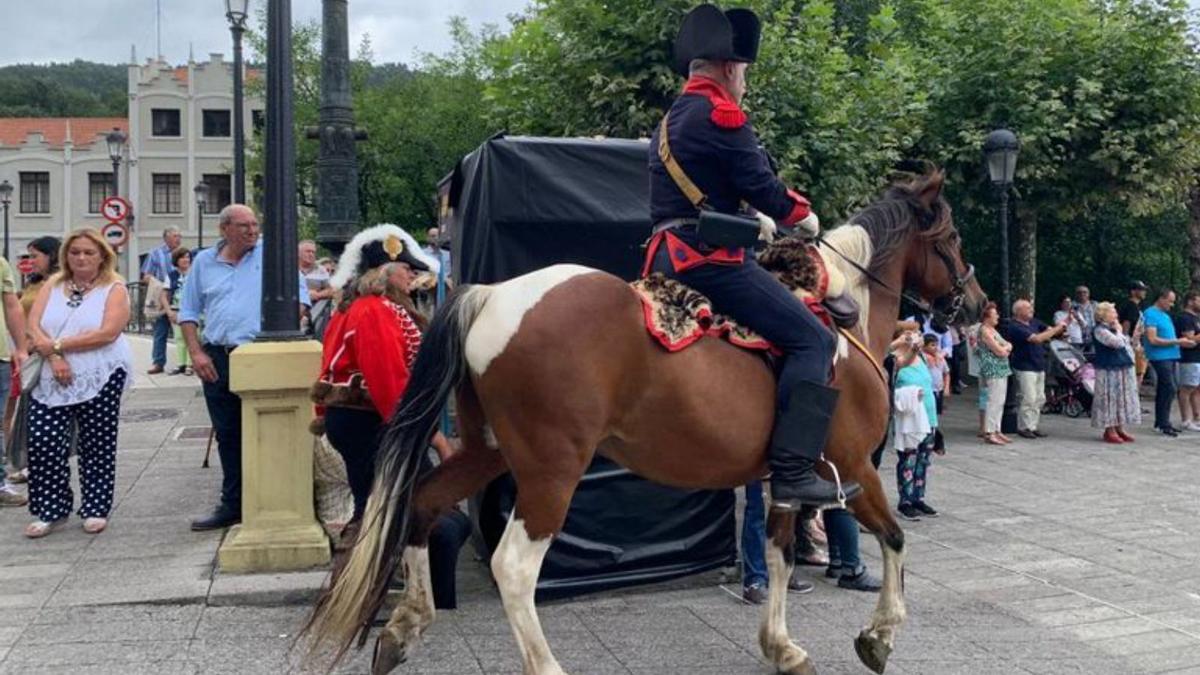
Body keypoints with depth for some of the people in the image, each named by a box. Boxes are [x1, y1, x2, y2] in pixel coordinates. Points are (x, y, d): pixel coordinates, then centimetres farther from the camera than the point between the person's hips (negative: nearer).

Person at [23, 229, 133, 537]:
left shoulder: (114, 289, 0)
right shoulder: (53, 286, 12)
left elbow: (108, 332, -14)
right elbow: (33, 326, 2)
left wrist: (58, 345, -14)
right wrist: (54, 359, -15)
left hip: (100, 380, -3)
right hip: (52, 379, 3)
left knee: (97, 446, 4)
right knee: (42, 444, -3)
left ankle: (96, 510, 17)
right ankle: (51, 511, 11)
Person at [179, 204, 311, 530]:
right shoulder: (204, 262, 10)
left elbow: (299, 292, 0)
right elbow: (188, 313, 12)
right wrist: (196, 353, 1)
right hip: (217, 360, 4)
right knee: (227, 436, 12)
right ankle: (232, 505, 21)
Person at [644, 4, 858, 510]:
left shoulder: (670, 121, 21)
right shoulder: (720, 114, -9)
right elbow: (763, 187, -11)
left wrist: (758, 222, 34)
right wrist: (803, 215, 8)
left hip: (668, 257, 10)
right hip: (710, 257, -10)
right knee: (813, 339, -11)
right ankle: (792, 473, -19)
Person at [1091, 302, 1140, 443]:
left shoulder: (1114, 329, 18)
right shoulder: (1100, 330, -13)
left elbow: (1128, 345, 23)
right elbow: (1118, 343, -24)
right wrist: (1119, 331, -6)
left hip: (1123, 369, 9)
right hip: (1109, 370, -9)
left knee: (1122, 398, 10)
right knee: (1111, 398, -6)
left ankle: (1119, 428, 16)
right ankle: (1109, 430, -1)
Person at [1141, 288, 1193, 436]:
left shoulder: (1165, 315, 18)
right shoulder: (1150, 314, -11)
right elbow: (1153, 339, -18)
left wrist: (1182, 342, 10)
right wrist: (1176, 342, -15)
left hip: (1170, 356, 9)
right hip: (1160, 357, -9)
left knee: (1164, 390, 12)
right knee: (1169, 389, -14)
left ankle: (1161, 422, 18)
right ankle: (1163, 424, -11)